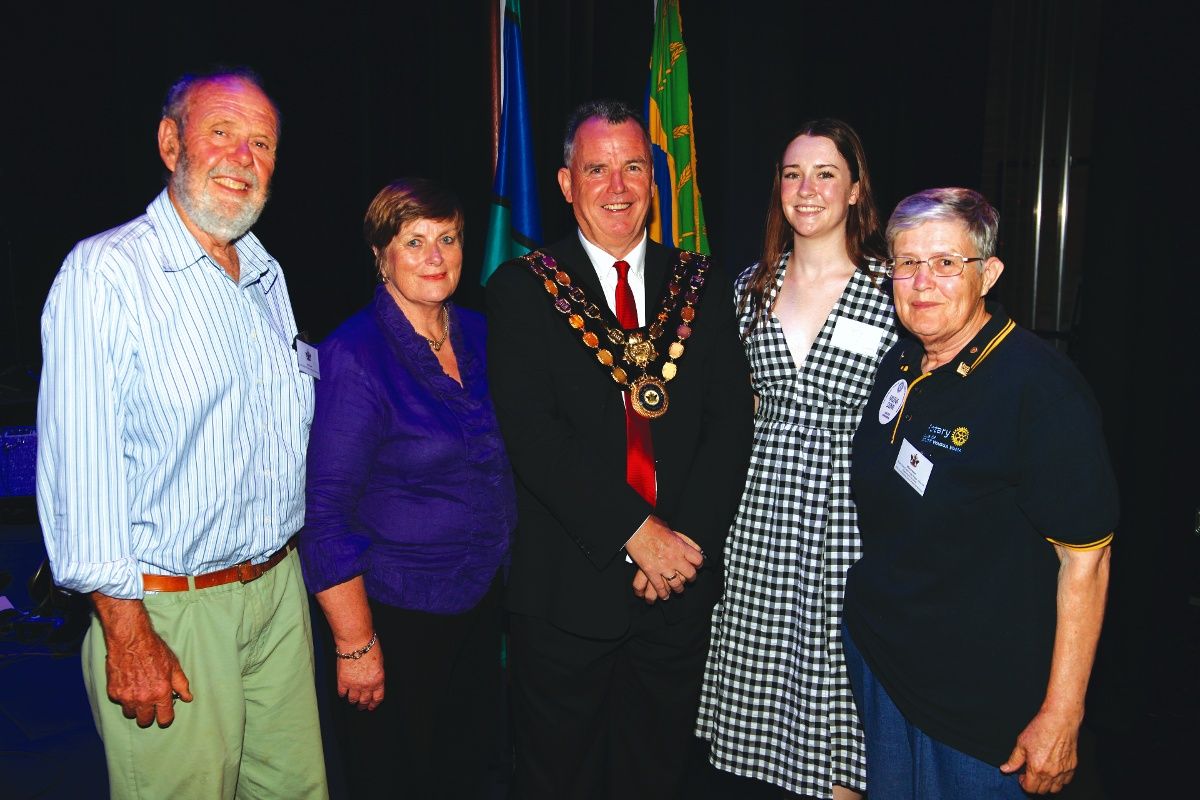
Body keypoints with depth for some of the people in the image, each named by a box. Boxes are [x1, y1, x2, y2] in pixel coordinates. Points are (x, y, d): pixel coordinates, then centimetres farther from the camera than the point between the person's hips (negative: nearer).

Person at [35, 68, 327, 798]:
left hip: (280, 591, 6)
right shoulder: (104, 272, -12)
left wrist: (287, 566, 13)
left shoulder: (268, 276, 10)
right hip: (166, 610, -6)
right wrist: (126, 633, -16)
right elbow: (81, 465, -16)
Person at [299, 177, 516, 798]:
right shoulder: (355, 356, -18)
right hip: (397, 614, -6)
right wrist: (355, 644, -16)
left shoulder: (475, 333, 2)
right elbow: (325, 513, -18)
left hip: (480, 600, 6)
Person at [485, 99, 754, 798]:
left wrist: (687, 542, -12)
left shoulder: (702, 287, 6)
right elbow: (532, 433, -14)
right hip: (568, 588, -2)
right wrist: (636, 531, -18)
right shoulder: (523, 290, -3)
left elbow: (732, 420, -1)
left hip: (682, 582, 3)